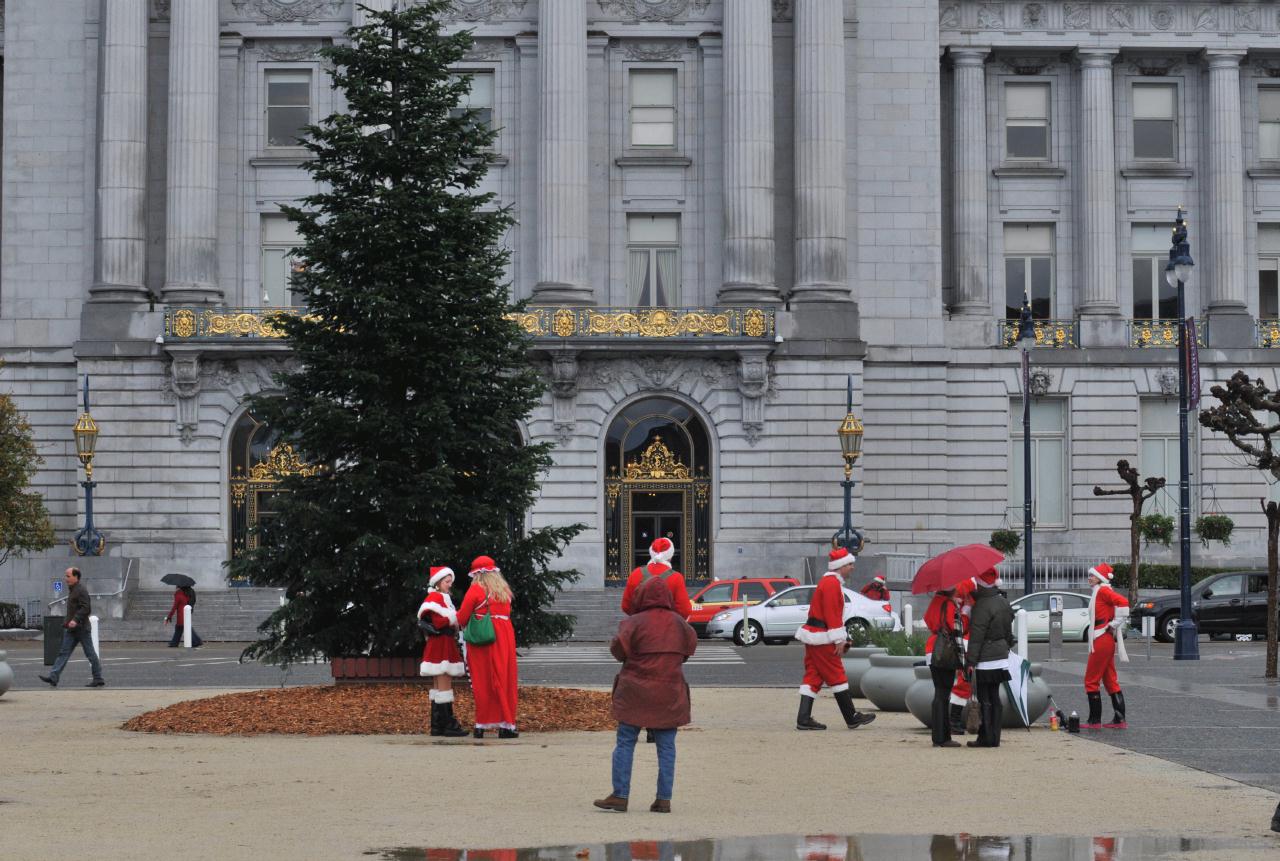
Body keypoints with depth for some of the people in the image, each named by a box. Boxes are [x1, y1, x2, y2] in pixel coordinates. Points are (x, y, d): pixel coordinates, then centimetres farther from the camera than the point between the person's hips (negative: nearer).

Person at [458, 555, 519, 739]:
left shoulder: (475, 590, -3)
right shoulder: (504, 590, 11)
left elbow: (462, 618, -2)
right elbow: (505, 613, 12)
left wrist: (464, 625, 20)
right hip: (505, 637, 3)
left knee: (483, 682, 2)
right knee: (505, 681, 5)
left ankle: (482, 725, 4)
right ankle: (506, 725, 4)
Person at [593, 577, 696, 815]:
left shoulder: (635, 623, -10)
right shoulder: (678, 623, 3)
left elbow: (618, 649, -9)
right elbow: (691, 645, 15)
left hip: (637, 693, -3)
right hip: (669, 693, 3)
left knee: (625, 743, 4)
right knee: (666, 746, 7)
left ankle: (620, 796, 1)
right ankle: (664, 799, 4)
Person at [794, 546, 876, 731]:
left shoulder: (829, 582, 19)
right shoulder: (832, 584, -14)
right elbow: (832, 613, -20)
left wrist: (842, 639, 23)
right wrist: (839, 640, -19)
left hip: (812, 635, 10)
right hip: (822, 639, -10)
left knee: (813, 677, 6)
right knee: (837, 677, -3)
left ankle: (804, 719, 2)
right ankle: (852, 718, 2)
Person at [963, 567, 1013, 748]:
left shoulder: (982, 606, -17)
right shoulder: (1004, 603, 11)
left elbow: (977, 636, -18)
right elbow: (1009, 633, 20)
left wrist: (970, 660, -17)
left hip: (986, 659, -8)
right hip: (1001, 657, 8)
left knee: (985, 700, -4)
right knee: (995, 698, 11)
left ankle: (986, 737, -3)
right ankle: (994, 737, 13)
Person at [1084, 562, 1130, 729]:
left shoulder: (1103, 590, -12)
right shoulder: (1099, 592, 17)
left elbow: (1123, 602, -26)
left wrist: (1114, 626, -18)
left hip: (1103, 640, -10)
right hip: (1104, 640, 10)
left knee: (1091, 681, -5)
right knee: (1110, 681, 12)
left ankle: (1094, 720, -2)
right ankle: (1119, 720, 13)